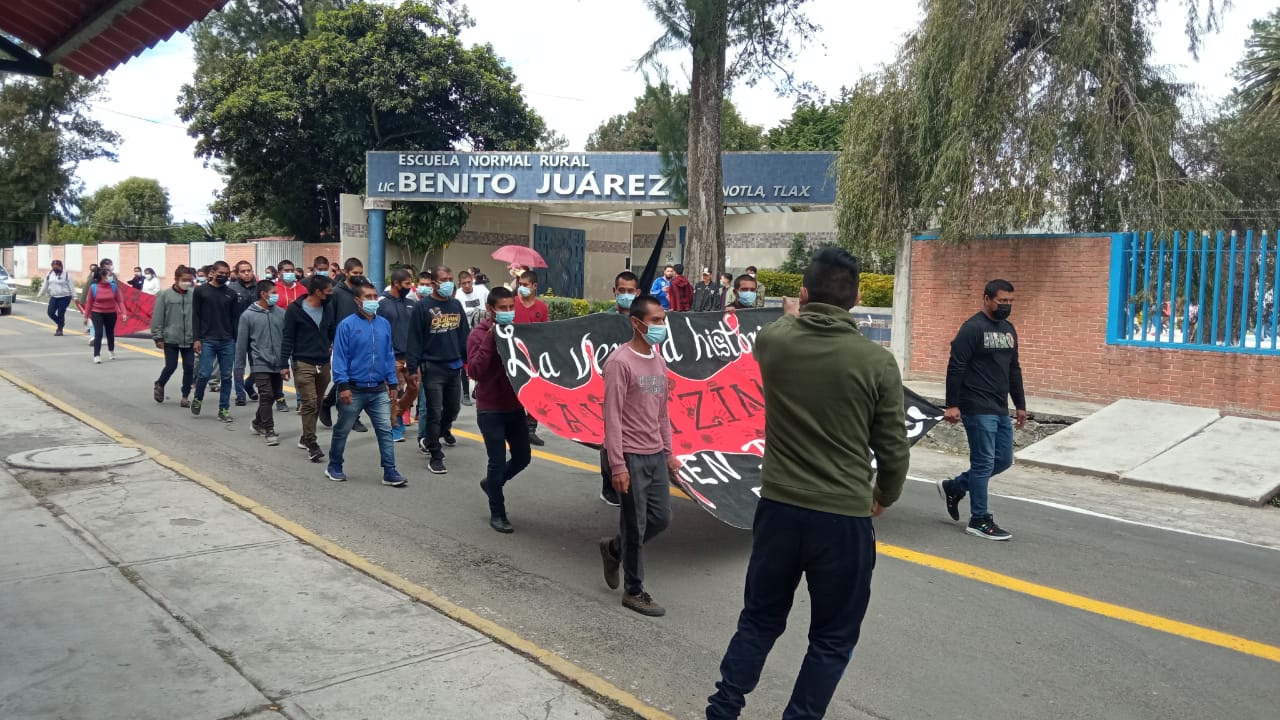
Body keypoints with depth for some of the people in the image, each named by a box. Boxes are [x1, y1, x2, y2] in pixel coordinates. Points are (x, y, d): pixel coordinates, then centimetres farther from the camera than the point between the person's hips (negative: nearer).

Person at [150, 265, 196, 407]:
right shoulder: (165, 295, -4)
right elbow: (157, 318, -3)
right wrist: (158, 337, -6)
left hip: (189, 339, 2)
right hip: (170, 339, -2)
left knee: (189, 367, 3)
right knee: (171, 366, 2)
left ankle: (185, 396, 16)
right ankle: (159, 385, 32)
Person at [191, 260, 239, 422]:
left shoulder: (231, 294, 9)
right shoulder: (201, 291, 2)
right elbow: (195, 316, 0)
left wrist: (235, 340, 7)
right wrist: (197, 339, -6)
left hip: (227, 342, 3)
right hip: (207, 340, -3)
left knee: (226, 376, 3)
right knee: (205, 374, -8)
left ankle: (224, 409, 10)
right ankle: (198, 399, 20)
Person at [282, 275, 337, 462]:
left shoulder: (328, 308, 7)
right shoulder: (295, 309, -7)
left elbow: (333, 333, 13)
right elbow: (288, 338, -5)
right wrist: (284, 363, -9)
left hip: (324, 364, 5)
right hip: (303, 363, -5)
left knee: (317, 403, 11)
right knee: (309, 402, -10)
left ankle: (305, 438, 26)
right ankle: (311, 443, -6)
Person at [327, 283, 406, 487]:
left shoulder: (384, 324, 4)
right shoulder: (347, 325, -9)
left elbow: (389, 355, 9)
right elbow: (339, 357, -10)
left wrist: (392, 383, 7)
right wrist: (343, 385, -16)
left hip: (379, 390, 3)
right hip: (354, 390, -3)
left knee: (385, 431, -1)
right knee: (342, 430, 12)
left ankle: (390, 472, 3)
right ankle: (334, 467, 30)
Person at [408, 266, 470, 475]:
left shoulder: (456, 304, 9)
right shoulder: (422, 306, -6)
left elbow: (464, 334, 16)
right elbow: (414, 338, -8)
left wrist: (468, 358, 13)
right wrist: (414, 367, -12)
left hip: (454, 366, 5)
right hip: (432, 367, -5)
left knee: (453, 407, 17)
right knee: (434, 412, -3)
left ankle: (443, 430, 49)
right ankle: (435, 457, 4)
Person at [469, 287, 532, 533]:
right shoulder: (479, 334, -10)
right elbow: (475, 371, -21)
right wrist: (490, 338, -24)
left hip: (516, 406, 5)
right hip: (490, 410, -5)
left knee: (523, 457, 12)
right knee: (497, 461, 2)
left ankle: (491, 483, 39)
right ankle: (497, 514, 18)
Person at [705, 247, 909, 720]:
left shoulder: (772, 341, -5)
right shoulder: (877, 362, -12)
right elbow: (894, 450, -4)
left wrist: (796, 314, 44)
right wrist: (883, 497, 15)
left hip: (778, 509, 3)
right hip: (844, 519, -3)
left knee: (759, 620, 21)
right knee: (832, 639, 15)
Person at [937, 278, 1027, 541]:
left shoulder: (1009, 329, 15)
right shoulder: (973, 328, -11)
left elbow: (1014, 370, 21)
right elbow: (955, 368, -15)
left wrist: (1020, 405, 19)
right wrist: (952, 405, -19)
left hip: (1000, 409, 9)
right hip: (978, 409, -8)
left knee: (1003, 460, 11)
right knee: (984, 463, -4)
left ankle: (953, 487, 26)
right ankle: (980, 520, 6)